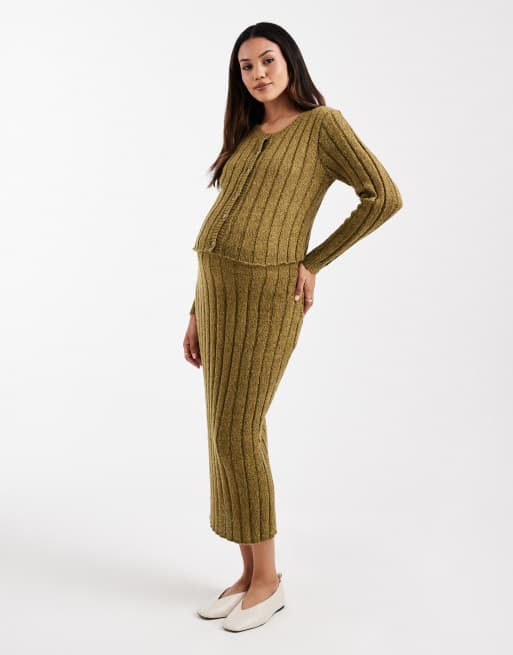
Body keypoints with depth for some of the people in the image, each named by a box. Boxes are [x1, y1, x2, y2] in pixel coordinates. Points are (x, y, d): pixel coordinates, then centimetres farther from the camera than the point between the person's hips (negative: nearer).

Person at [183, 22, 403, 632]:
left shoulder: (322, 123, -1)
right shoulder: (246, 138, 19)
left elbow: (385, 196, -12)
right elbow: (220, 232, 17)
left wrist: (312, 262, -9)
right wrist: (198, 315, 13)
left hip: (266, 292, -8)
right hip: (218, 290, 8)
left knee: (236, 435, -7)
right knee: (228, 435, 8)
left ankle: (267, 581, 11)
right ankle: (250, 574, 20)